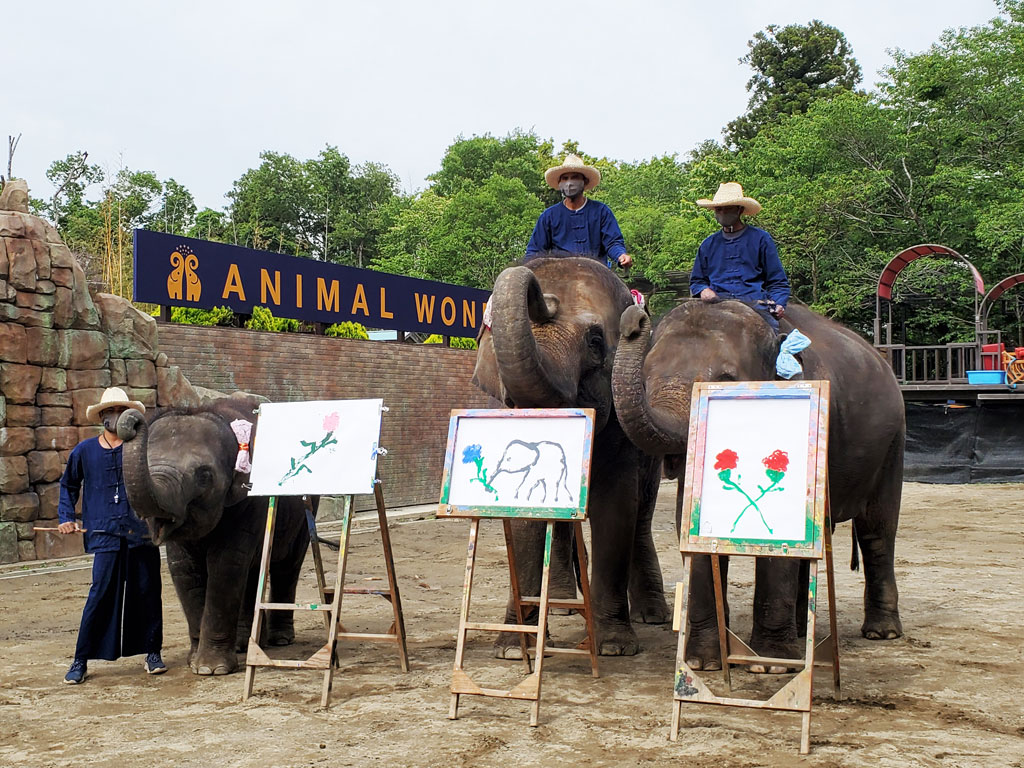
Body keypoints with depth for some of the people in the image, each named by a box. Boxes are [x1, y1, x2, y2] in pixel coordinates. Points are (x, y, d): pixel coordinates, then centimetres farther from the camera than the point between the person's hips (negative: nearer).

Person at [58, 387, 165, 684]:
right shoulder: (85, 451, 8)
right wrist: (66, 517, 13)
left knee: (148, 592, 4)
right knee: (100, 594, -7)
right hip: (105, 535, -1)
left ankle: (152, 653, 18)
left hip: (142, 532, 1)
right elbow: (68, 485, 23)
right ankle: (81, 661, 3)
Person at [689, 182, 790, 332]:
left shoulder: (760, 239, 13)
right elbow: (697, 280, 27)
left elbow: (777, 281, 13)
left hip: (754, 301, -2)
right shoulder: (708, 244, 20)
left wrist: (779, 304, -5)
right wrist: (703, 290, 3)